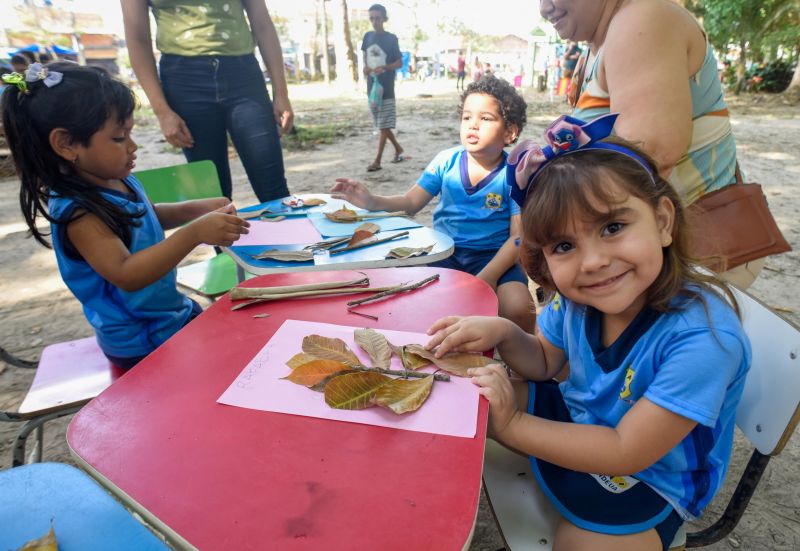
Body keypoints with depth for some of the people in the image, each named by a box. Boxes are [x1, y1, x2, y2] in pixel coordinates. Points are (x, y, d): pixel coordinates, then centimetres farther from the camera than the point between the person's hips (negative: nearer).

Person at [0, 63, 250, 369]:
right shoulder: (77, 211, -26)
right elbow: (126, 274, -36)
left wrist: (197, 209, 3)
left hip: (176, 314, 9)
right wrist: (194, 233, -44)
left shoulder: (121, 181, -1)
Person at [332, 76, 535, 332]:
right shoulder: (446, 160, 1)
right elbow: (411, 202, 2)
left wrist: (488, 276, -24)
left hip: (493, 256, -1)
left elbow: (518, 237, -10)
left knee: (518, 307, -28)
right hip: (446, 253, 2)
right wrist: (373, 201, -17)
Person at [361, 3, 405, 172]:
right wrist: (365, 67, 1)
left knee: (384, 125, -6)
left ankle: (377, 160, -5)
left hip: (386, 87, -6)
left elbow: (400, 63, -3)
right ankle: (398, 149, 29)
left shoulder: (391, 39, -5)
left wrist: (385, 67, -20)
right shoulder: (368, 36, 8)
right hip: (372, 86, 6)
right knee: (380, 125, 11)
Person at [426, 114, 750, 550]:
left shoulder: (704, 337, -33)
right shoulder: (575, 296, -17)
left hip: (646, 484, -4)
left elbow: (626, 453, -28)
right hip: (577, 417, 5)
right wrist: (502, 333, -21)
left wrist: (512, 426, -27)